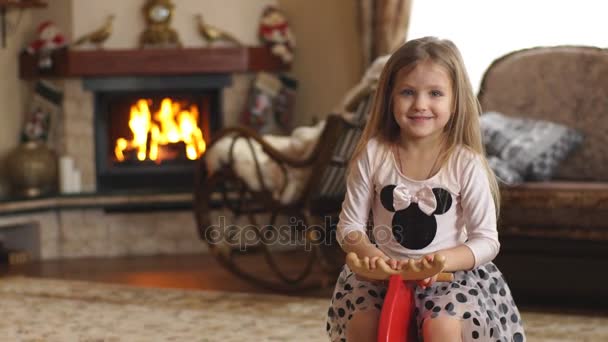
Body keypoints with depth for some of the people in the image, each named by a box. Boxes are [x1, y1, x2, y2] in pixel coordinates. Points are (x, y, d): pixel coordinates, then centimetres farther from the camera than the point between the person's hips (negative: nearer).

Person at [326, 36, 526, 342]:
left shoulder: (466, 164, -8)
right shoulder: (373, 155, -5)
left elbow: (486, 241, -7)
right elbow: (349, 226, 0)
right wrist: (371, 254, -22)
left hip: (449, 272, -2)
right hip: (386, 270, 2)